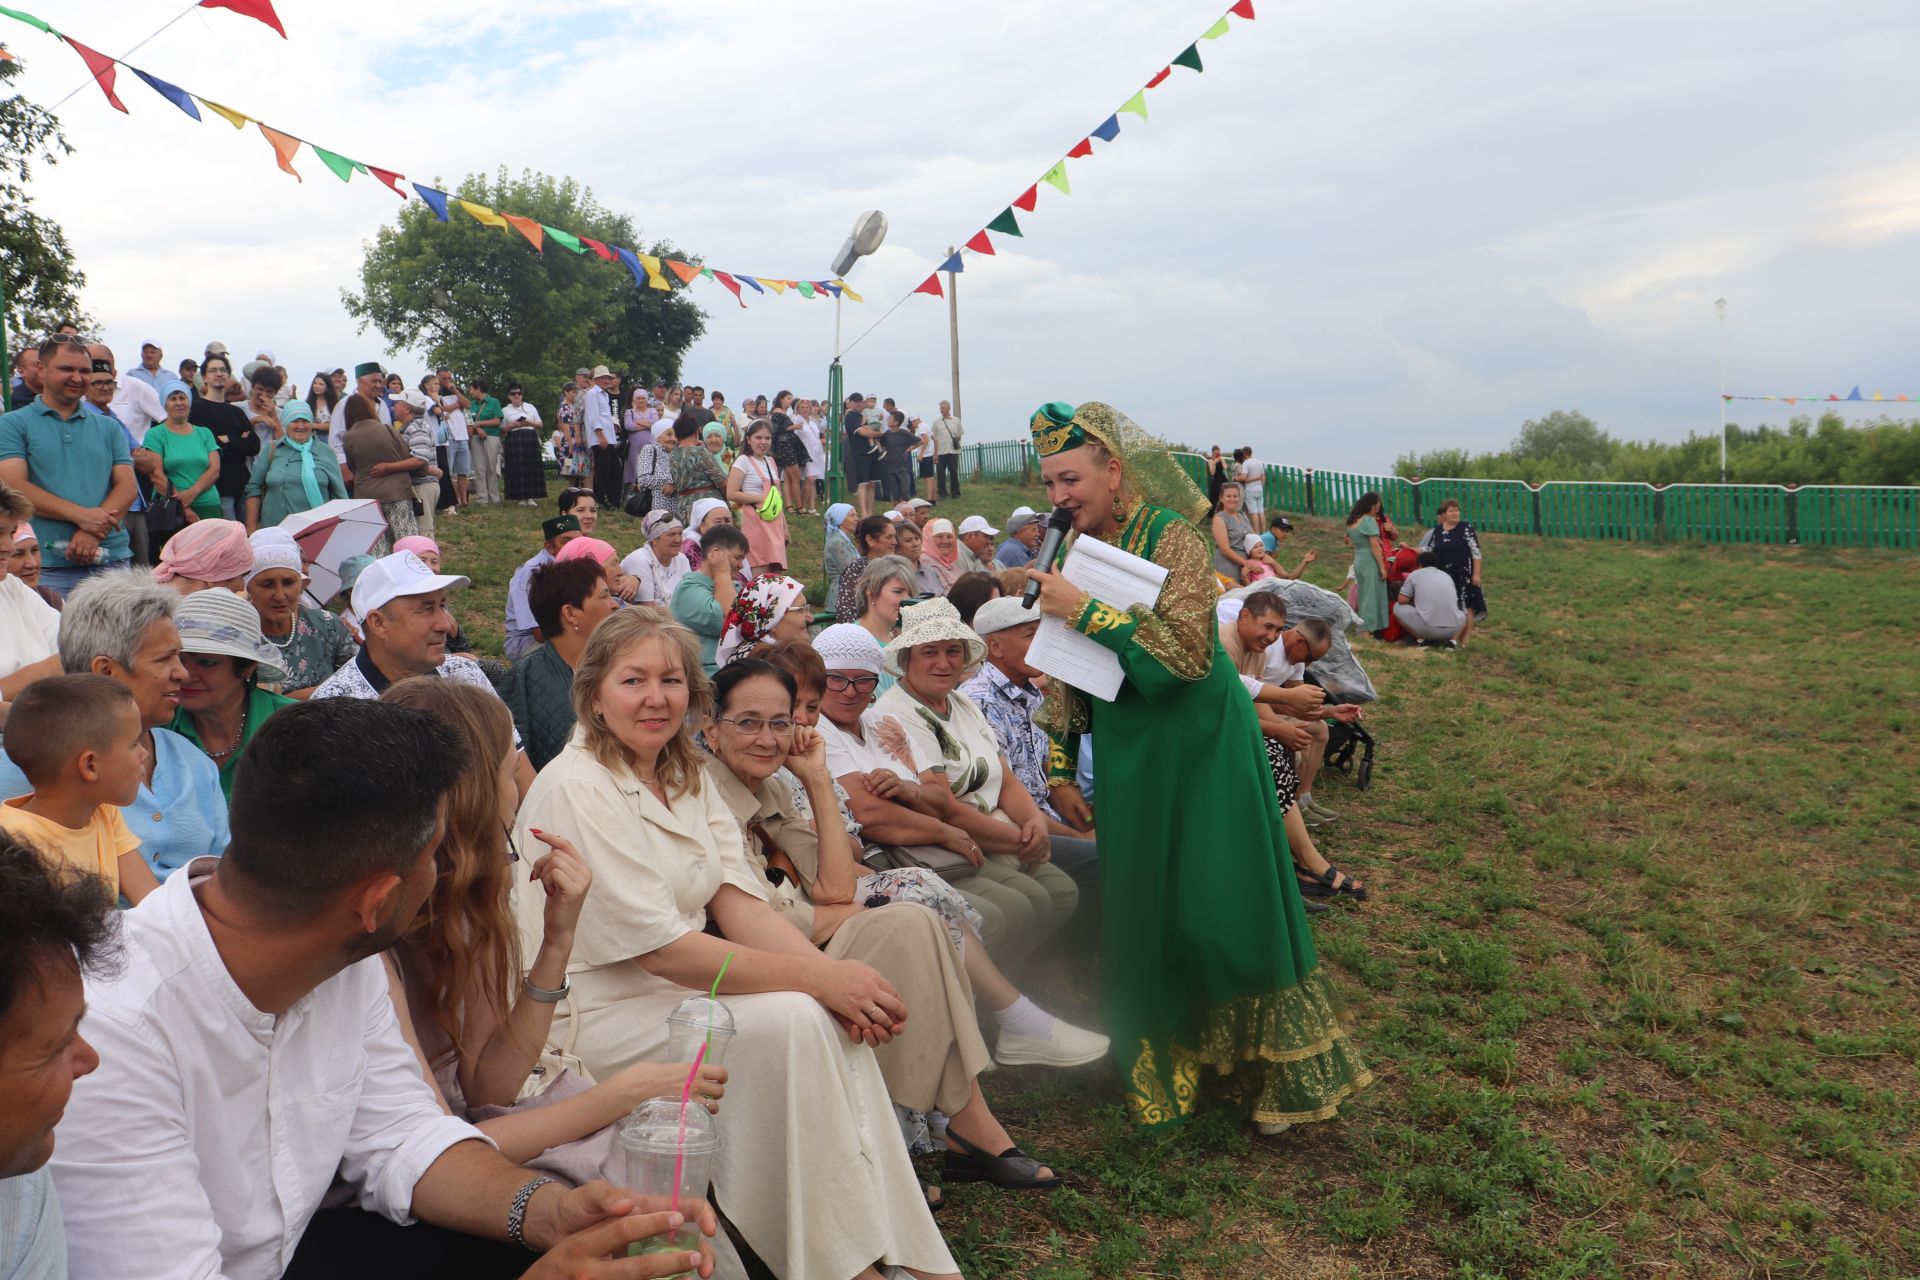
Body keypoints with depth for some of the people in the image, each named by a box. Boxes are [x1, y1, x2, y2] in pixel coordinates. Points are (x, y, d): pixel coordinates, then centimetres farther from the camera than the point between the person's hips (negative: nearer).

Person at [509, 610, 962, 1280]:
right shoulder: (576, 788, -16)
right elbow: (661, 946, -22)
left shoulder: (689, 777, 9)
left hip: (682, 988, 7)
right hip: (591, 1017, -7)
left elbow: (739, 904, 0)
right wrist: (820, 977, -24)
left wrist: (836, 971, -18)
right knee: (793, 1021, -25)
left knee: (837, 1014, -16)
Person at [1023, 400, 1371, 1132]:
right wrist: (1060, 768, 9)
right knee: (1141, 911, 12)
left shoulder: (1171, 536, -15)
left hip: (1198, 748, -6)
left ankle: (1270, 1070, 17)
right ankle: (1165, 1062, 30)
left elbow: (1185, 649, -27)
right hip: (1127, 756, 6)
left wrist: (1085, 610, -28)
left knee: (1218, 902, -1)